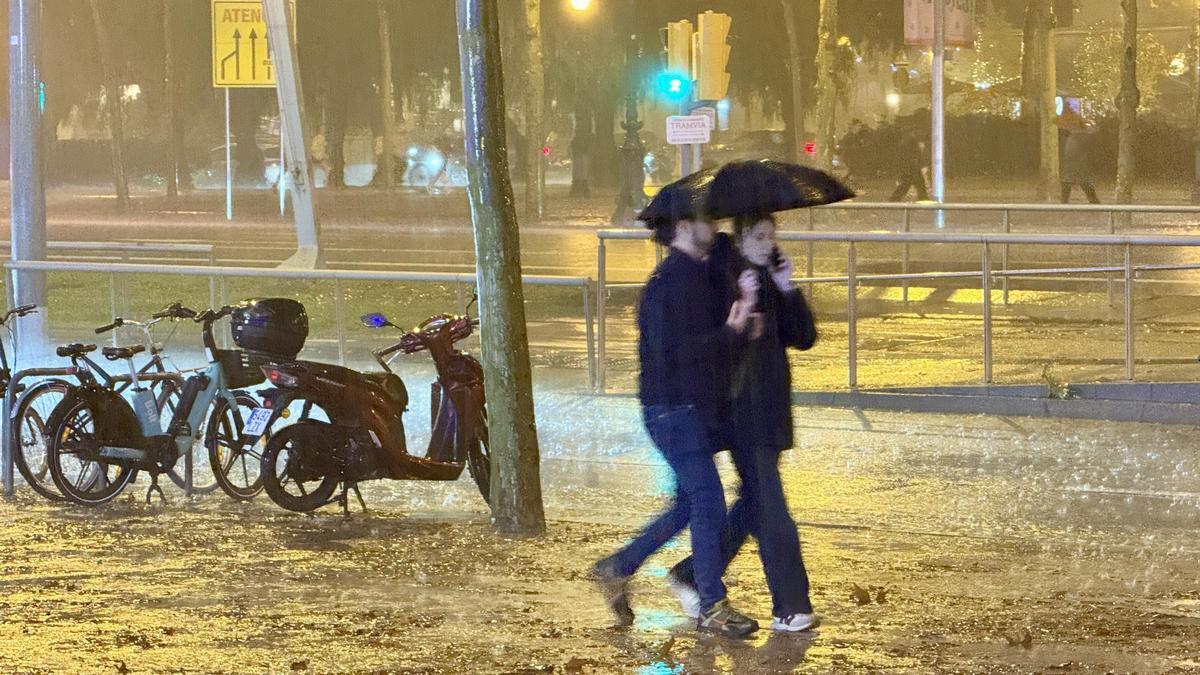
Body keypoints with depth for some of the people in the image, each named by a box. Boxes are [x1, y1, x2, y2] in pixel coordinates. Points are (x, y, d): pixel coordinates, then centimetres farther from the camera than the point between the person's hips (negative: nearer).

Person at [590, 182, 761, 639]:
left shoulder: (704, 276, 13)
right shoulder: (670, 283, -17)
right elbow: (674, 351, -25)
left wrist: (743, 305, -4)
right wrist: (733, 331, -24)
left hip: (700, 409, 10)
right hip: (673, 409, -10)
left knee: (689, 506, 15)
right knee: (708, 503, -7)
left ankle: (617, 569, 26)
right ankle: (711, 607, 1)